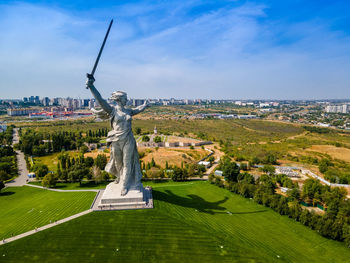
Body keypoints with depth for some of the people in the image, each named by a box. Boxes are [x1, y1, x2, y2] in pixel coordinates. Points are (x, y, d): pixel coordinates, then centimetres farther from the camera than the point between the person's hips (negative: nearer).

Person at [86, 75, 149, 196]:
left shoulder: (128, 111, 8)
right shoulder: (112, 110, -5)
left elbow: (139, 109, 27)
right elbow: (100, 100, -17)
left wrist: (145, 105, 45)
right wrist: (91, 86, -29)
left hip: (128, 140, 3)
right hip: (116, 141, -3)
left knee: (127, 163, 4)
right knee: (118, 162, 14)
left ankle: (125, 185, 16)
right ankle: (119, 176, 44)